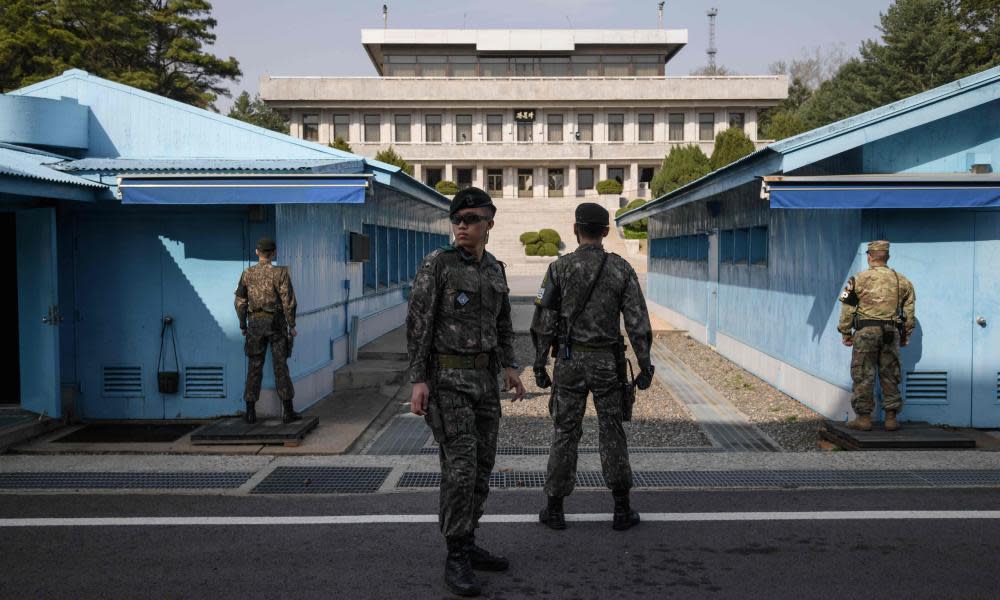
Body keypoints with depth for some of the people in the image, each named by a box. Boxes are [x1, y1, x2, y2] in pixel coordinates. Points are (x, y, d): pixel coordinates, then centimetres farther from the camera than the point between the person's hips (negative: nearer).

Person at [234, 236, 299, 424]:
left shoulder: (247, 274, 2)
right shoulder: (280, 273, -8)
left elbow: (240, 302, 5)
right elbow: (289, 301, -11)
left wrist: (243, 326, 14)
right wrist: (292, 326, -3)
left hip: (255, 323, 2)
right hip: (276, 323, -2)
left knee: (254, 367, 7)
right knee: (280, 366, 1)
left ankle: (250, 412, 6)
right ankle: (287, 411, 1)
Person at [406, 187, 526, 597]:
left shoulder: (494, 270, 11)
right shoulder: (437, 263, -9)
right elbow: (417, 323, -11)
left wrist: (510, 369, 7)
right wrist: (418, 381, -18)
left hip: (483, 378, 7)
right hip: (446, 376, -7)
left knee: (481, 465, 9)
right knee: (460, 466, -13)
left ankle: (466, 545, 22)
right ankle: (456, 560, -6)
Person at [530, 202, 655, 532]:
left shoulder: (559, 268, -4)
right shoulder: (622, 269, -3)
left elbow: (544, 322, -4)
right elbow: (638, 322, -6)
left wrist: (539, 365, 3)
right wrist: (645, 366, 0)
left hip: (569, 360, 0)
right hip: (607, 362, 0)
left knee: (565, 433, 7)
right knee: (612, 434, 9)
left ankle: (555, 509, 10)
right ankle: (622, 510, 12)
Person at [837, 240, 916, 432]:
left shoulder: (859, 279, -3)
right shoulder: (902, 281, 9)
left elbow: (847, 309, -3)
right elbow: (909, 311, 12)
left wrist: (846, 333, 6)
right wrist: (905, 335, 20)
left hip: (866, 331, -3)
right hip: (891, 333, 4)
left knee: (863, 376, 2)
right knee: (890, 376, 11)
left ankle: (863, 417, 3)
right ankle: (891, 417, 14)